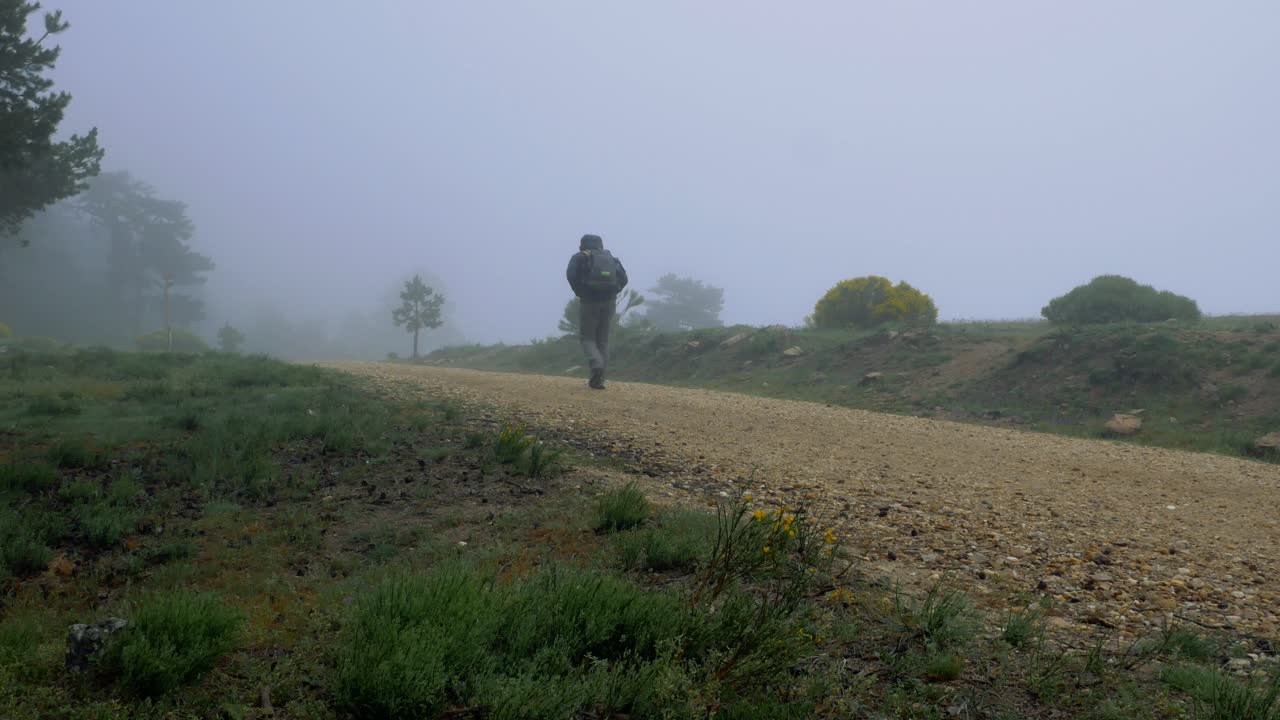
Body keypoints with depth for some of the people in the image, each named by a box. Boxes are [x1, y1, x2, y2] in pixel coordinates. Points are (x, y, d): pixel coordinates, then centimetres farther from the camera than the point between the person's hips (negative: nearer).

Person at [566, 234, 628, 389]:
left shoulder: (580, 257, 7)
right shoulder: (611, 258, 16)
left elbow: (571, 274, -10)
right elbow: (623, 278, 4)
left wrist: (580, 293, 1)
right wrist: (612, 293, 9)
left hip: (589, 301, -3)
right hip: (609, 302, 3)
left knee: (587, 337, 7)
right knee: (603, 340, 10)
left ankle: (596, 365, -20)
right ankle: (599, 379, 7)